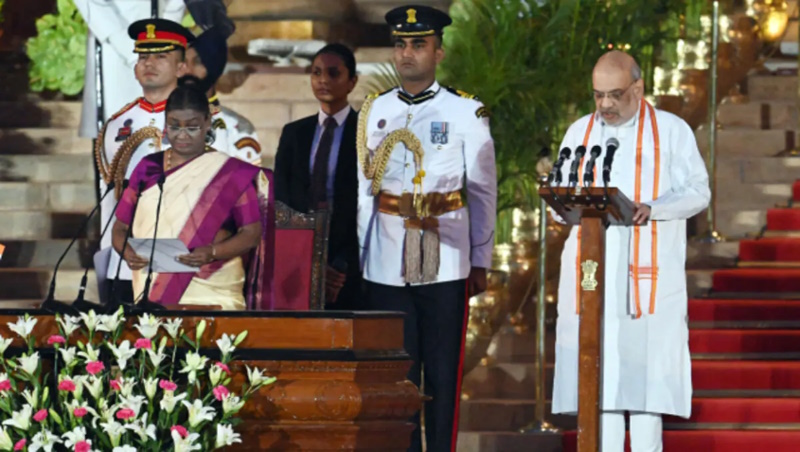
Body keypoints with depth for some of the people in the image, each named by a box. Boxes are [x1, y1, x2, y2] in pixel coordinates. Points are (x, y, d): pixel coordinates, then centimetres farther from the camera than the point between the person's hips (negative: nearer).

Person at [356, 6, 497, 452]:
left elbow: (483, 191, 2)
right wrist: (357, 256, 9)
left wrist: (481, 261, 0)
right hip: (387, 263, 3)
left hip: (444, 262, -3)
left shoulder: (466, 112, 1)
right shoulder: (374, 111, 9)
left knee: (442, 374, 0)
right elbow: (364, 189, 12)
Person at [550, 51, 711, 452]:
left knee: (644, 370, -9)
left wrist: (651, 209, -19)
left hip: (648, 275, -3)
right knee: (595, 371, -3)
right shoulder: (580, 132, 15)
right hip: (590, 273, 3)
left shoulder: (672, 131, 5)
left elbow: (698, 191, -1)